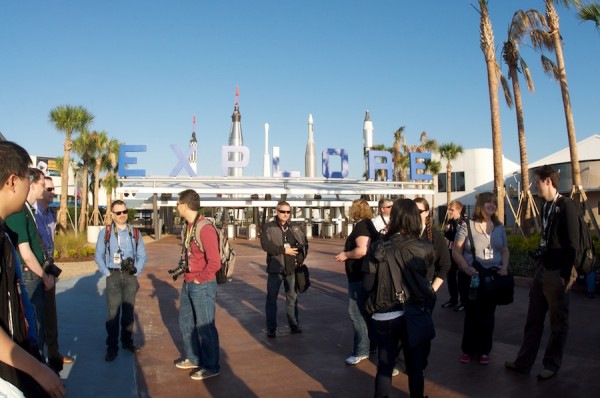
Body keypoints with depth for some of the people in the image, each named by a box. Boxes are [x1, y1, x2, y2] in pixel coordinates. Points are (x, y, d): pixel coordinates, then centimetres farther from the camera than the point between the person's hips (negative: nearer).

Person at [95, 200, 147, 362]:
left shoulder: (134, 232, 6)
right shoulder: (105, 232, 0)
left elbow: (142, 255, 8)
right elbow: (99, 255, 0)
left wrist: (136, 273, -1)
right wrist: (107, 273, -7)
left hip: (130, 276, 2)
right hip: (113, 275, -2)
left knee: (129, 311, 10)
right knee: (113, 312, -3)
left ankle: (127, 341, 23)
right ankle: (112, 347, 5)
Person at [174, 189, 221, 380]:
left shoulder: (205, 229, -21)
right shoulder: (188, 226, 7)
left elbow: (214, 262, -24)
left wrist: (199, 279, -14)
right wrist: (186, 276, 9)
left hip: (202, 286, -9)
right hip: (188, 284, 9)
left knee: (204, 327, 4)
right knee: (185, 322, 21)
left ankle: (211, 367, 20)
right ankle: (193, 359, 39)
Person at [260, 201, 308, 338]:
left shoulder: (296, 228, 8)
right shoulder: (268, 227, -5)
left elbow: (304, 244, 15)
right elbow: (265, 245, -18)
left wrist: (301, 258, 0)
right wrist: (284, 250, -20)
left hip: (292, 268, 4)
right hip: (275, 268, -3)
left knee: (292, 297, 13)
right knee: (272, 298, 3)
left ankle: (294, 325, 25)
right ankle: (271, 329, 12)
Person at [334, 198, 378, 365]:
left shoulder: (361, 226, -18)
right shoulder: (368, 224, 12)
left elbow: (363, 250, -31)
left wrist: (345, 255, -18)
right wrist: (348, 251, 14)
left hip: (359, 277, -11)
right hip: (364, 275, 11)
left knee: (357, 313, -5)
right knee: (365, 311, 18)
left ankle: (361, 351, 1)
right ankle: (370, 344, 28)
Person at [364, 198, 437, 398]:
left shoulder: (378, 248, -13)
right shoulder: (425, 247, -10)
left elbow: (368, 284, -10)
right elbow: (428, 274, 6)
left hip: (385, 316, -1)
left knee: (384, 366, 16)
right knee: (416, 366, 18)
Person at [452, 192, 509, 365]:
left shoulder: (499, 227, 8)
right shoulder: (466, 226, -6)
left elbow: (504, 250, 14)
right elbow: (456, 251, -6)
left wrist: (504, 266, -5)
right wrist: (466, 268, -18)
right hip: (472, 277, -3)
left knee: (487, 314, 11)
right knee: (472, 314, 6)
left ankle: (484, 351, 24)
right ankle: (468, 349, 21)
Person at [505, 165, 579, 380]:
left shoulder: (567, 206, -13)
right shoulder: (546, 206, 10)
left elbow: (572, 244, -16)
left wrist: (565, 275, -16)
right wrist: (539, 256, 12)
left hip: (557, 274, -8)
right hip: (542, 270, 8)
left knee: (558, 323, 9)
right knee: (533, 320, 12)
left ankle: (552, 365, 22)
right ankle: (524, 362, 20)